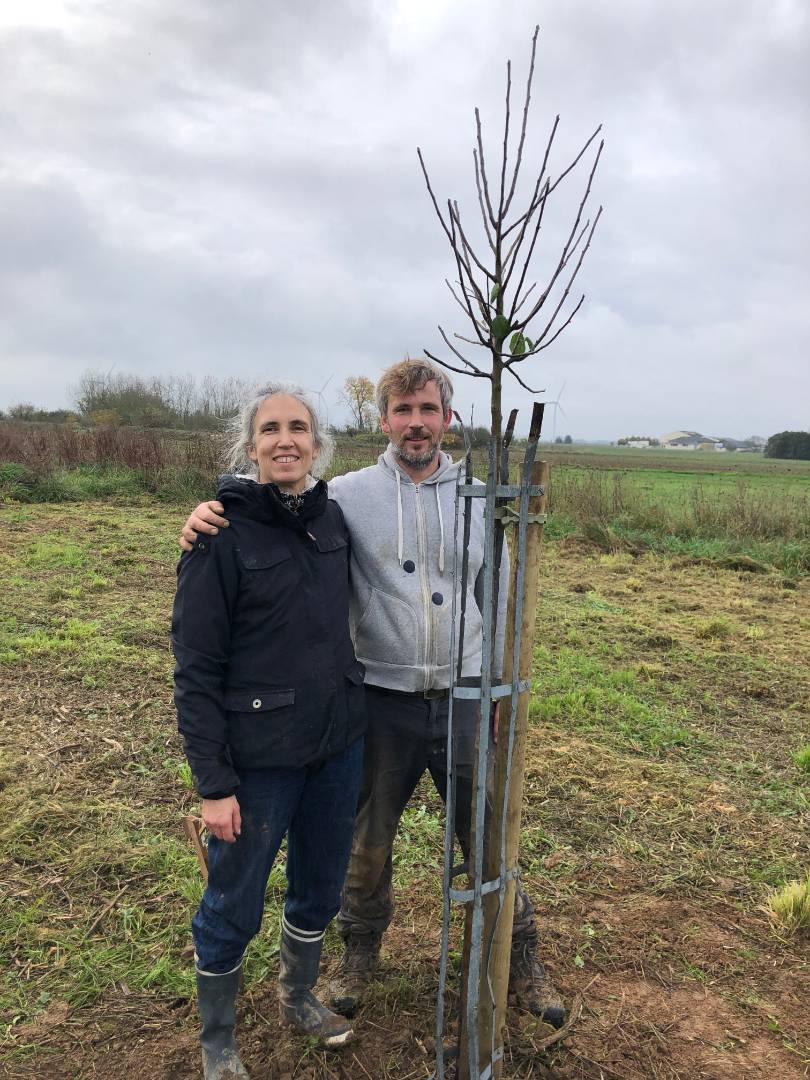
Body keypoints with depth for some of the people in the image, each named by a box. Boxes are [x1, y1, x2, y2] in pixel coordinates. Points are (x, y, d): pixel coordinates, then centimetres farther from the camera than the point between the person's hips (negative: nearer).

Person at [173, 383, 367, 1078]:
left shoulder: (333, 517, 1)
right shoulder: (222, 534, -15)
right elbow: (196, 669, -14)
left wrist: (354, 716, 10)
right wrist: (214, 783, -14)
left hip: (339, 745, 5)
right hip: (259, 755, -5)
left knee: (321, 889, 22)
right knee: (234, 908, 12)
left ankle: (299, 999, 49)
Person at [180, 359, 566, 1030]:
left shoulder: (479, 501, 1)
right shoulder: (347, 495, -6)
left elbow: (496, 603, 8)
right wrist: (210, 514, -25)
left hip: (464, 700, 1)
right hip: (382, 702, -1)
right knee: (367, 843, 18)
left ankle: (520, 960, 38)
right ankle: (361, 950, 45)